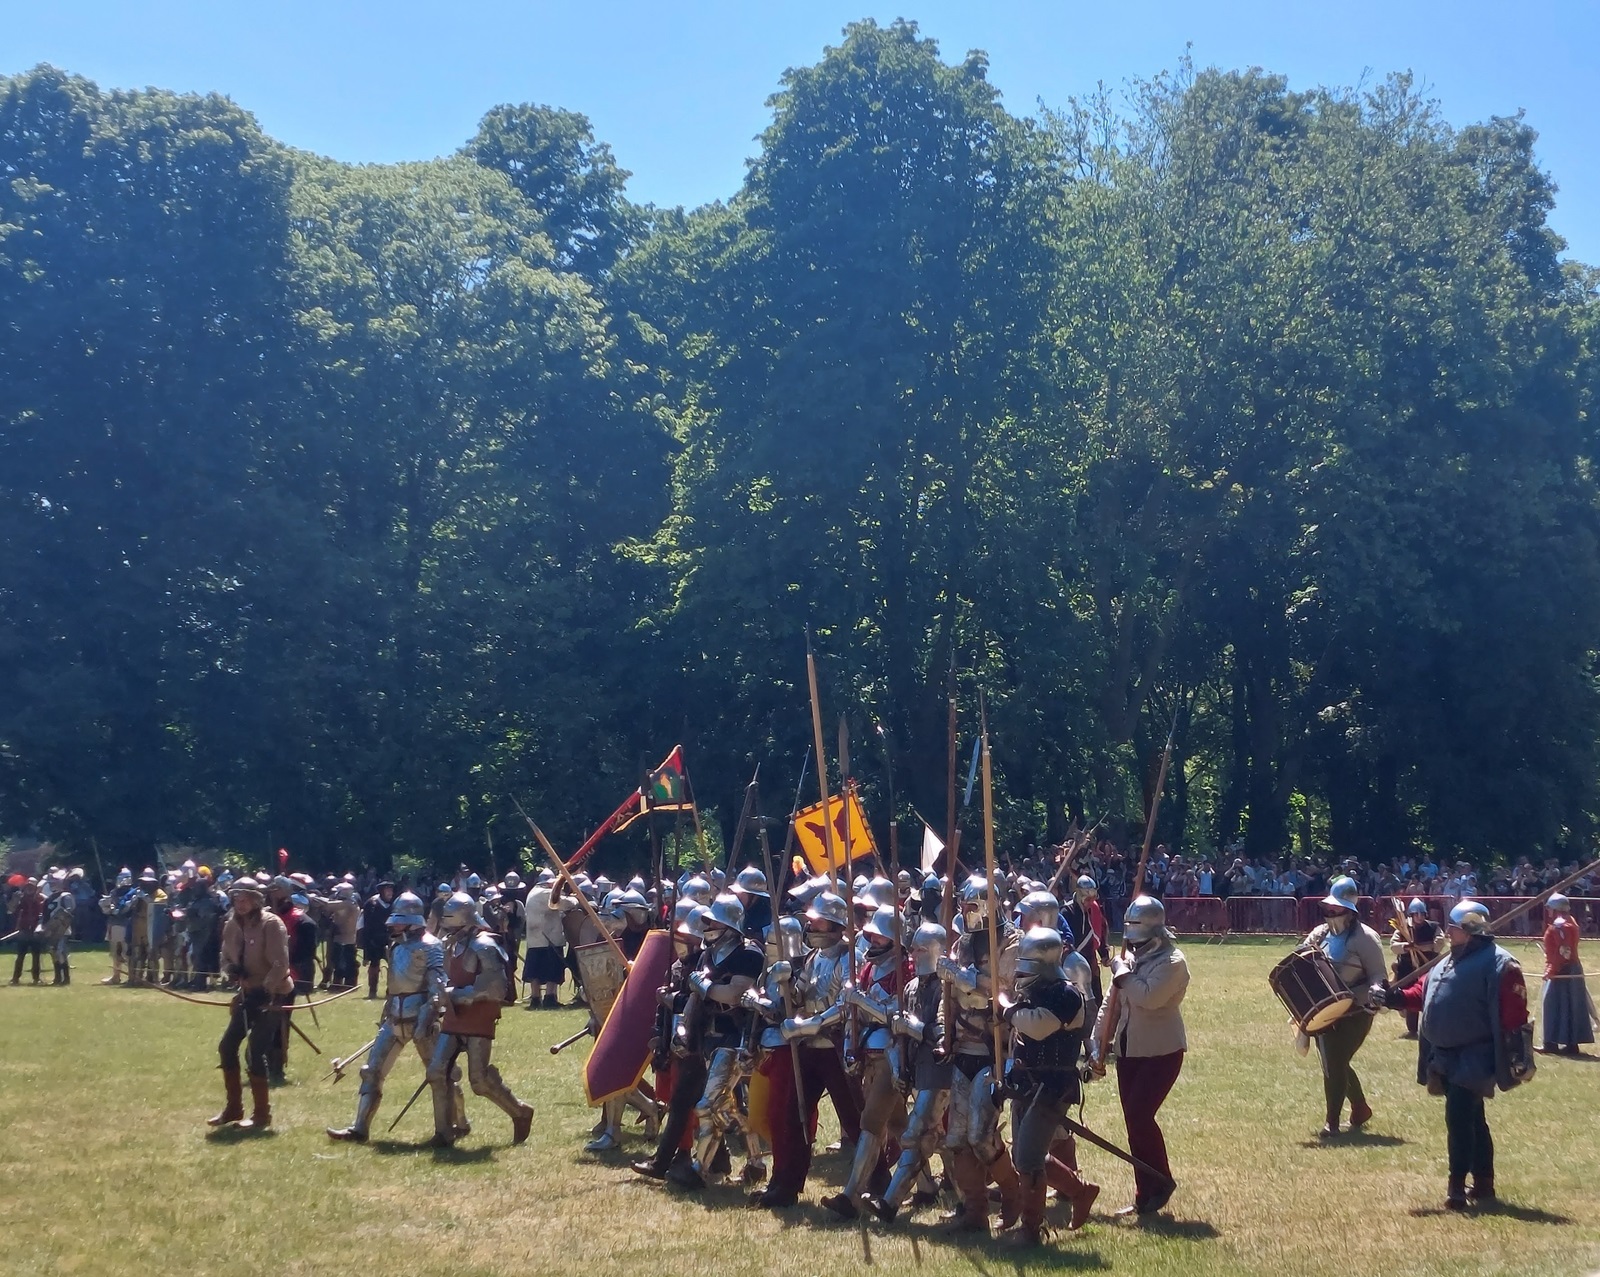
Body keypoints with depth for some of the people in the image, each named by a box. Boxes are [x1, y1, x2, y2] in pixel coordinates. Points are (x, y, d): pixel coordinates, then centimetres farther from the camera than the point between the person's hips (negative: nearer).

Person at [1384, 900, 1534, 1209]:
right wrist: (1395, 997, -3)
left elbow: (1513, 1014, -18)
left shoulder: (1498, 964, -14)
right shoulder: (1447, 963, 15)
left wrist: (1517, 1057, -20)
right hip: (1446, 1055, 9)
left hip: (1474, 1057, -9)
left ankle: (1457, 1185, -9)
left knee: (1458, 1115, -14)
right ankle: (1483, 1183, 26)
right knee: (1471, 1117, 17)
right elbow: (1423, 993, 16)